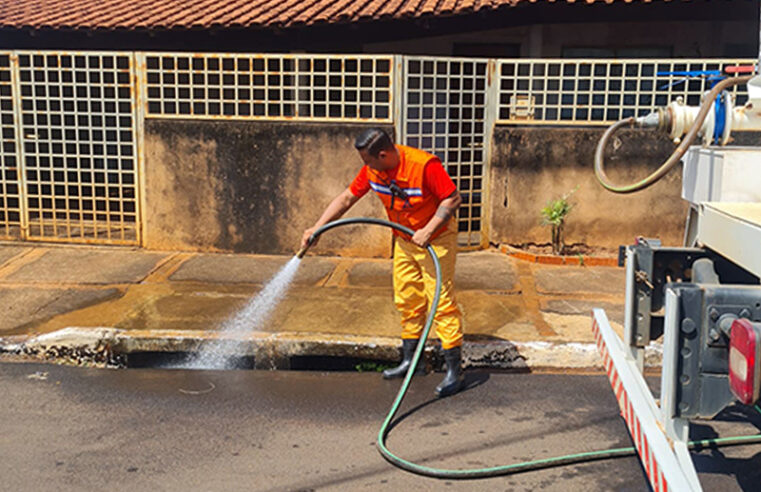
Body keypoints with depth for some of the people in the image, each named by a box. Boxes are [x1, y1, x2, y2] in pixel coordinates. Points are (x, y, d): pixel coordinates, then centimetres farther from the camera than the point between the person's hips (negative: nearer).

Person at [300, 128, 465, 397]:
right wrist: (317, 228, -3)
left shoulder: (424, 165, -28)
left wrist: (427, 231, -30)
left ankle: (454, 370, -1)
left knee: (442, 302, -7)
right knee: (407, 302, 13)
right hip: (404, 242, 7)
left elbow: (453, 198, -23)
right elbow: (347, 198, 2)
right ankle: (409, 360, 26)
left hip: (436, 241, -7)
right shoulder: (373, 169, -6)